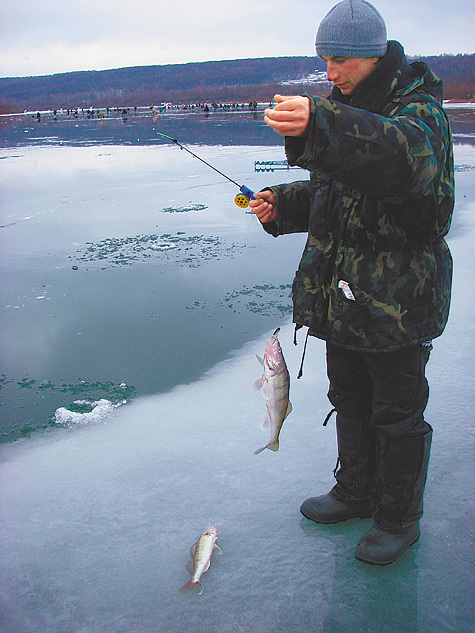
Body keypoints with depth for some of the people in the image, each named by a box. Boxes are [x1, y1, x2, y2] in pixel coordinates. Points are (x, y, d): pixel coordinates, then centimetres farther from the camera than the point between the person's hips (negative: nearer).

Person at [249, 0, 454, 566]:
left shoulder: (419, 112, -15)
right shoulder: (345, 114, 12)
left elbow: (402, 153, -41)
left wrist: (318, 125, -58)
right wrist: (284, 204, -2)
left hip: (398, 303, -8)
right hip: (343, 296, 8)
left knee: (397, 414, 6)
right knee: (349, 401, 21)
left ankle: (398, 518, 27)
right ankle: (356, 491, 41)